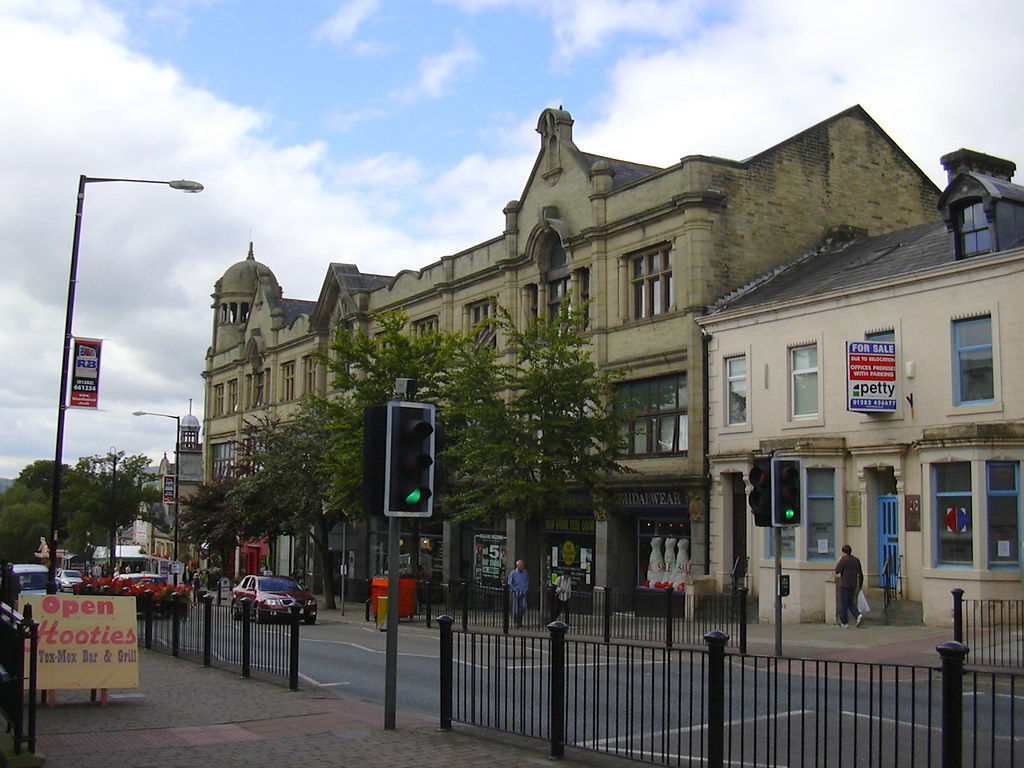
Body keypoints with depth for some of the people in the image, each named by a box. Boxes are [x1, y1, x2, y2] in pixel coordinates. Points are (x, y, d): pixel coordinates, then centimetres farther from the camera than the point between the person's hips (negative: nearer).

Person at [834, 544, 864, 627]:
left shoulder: (843, 560, -12)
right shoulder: (856, 560, 6)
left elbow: (837, 570, -12)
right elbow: (860, 573, 9)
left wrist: (838, 560, -2)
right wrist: (860, 584, 17)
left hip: (844, 585, -6)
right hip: (853, 585, 6)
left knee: (843, 604, 2)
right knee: (850, 603, 17)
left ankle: (843, 622, 6)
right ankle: (858, 615, -5)